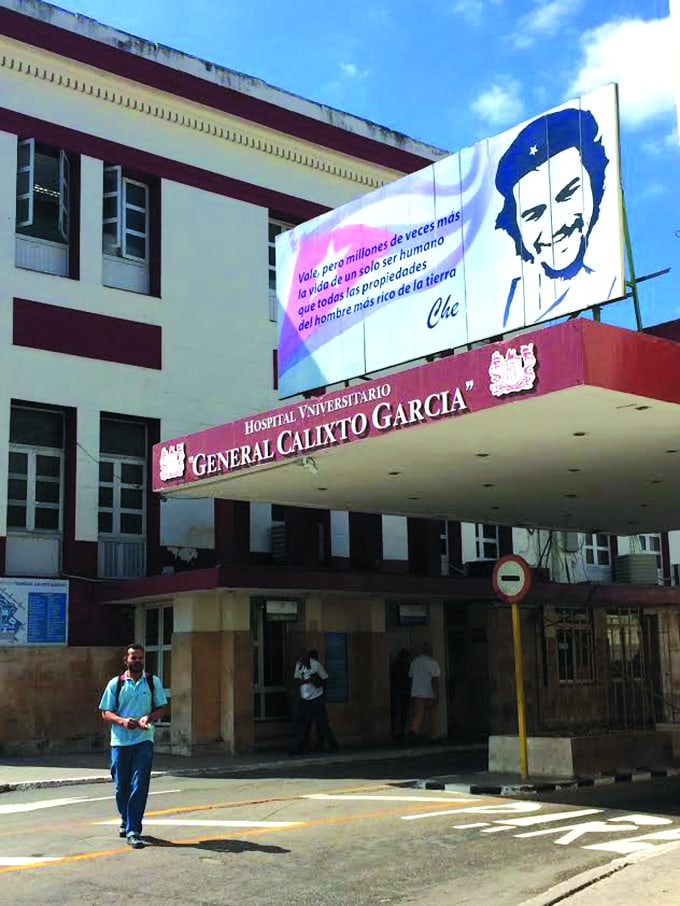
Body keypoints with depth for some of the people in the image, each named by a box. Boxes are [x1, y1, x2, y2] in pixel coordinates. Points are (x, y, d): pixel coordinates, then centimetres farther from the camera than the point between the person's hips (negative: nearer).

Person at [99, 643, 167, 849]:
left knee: (139, 785, -9)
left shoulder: (153, 682, 7)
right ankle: (126, 821, 32)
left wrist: (149, 717, -12)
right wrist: (122, 721, -15)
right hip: (120, 741, 1)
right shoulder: (115, 683, 6)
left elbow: (161, 708, 9)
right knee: (121, 785, 9)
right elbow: (106, 713, 4)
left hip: (144, 740, -1)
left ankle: (133, 831, -7)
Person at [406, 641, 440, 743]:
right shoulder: (432, 662, -7)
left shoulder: (414, 661, 8)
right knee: (430, 716, 10)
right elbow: (435, 680, -13)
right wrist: (437, 695, -12)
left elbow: (411, 677, 13)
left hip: (416, 693, 3)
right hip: (429, 693, -3)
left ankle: (413, 731, -26)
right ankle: (429, 735, 16)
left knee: (418, 714, -3)